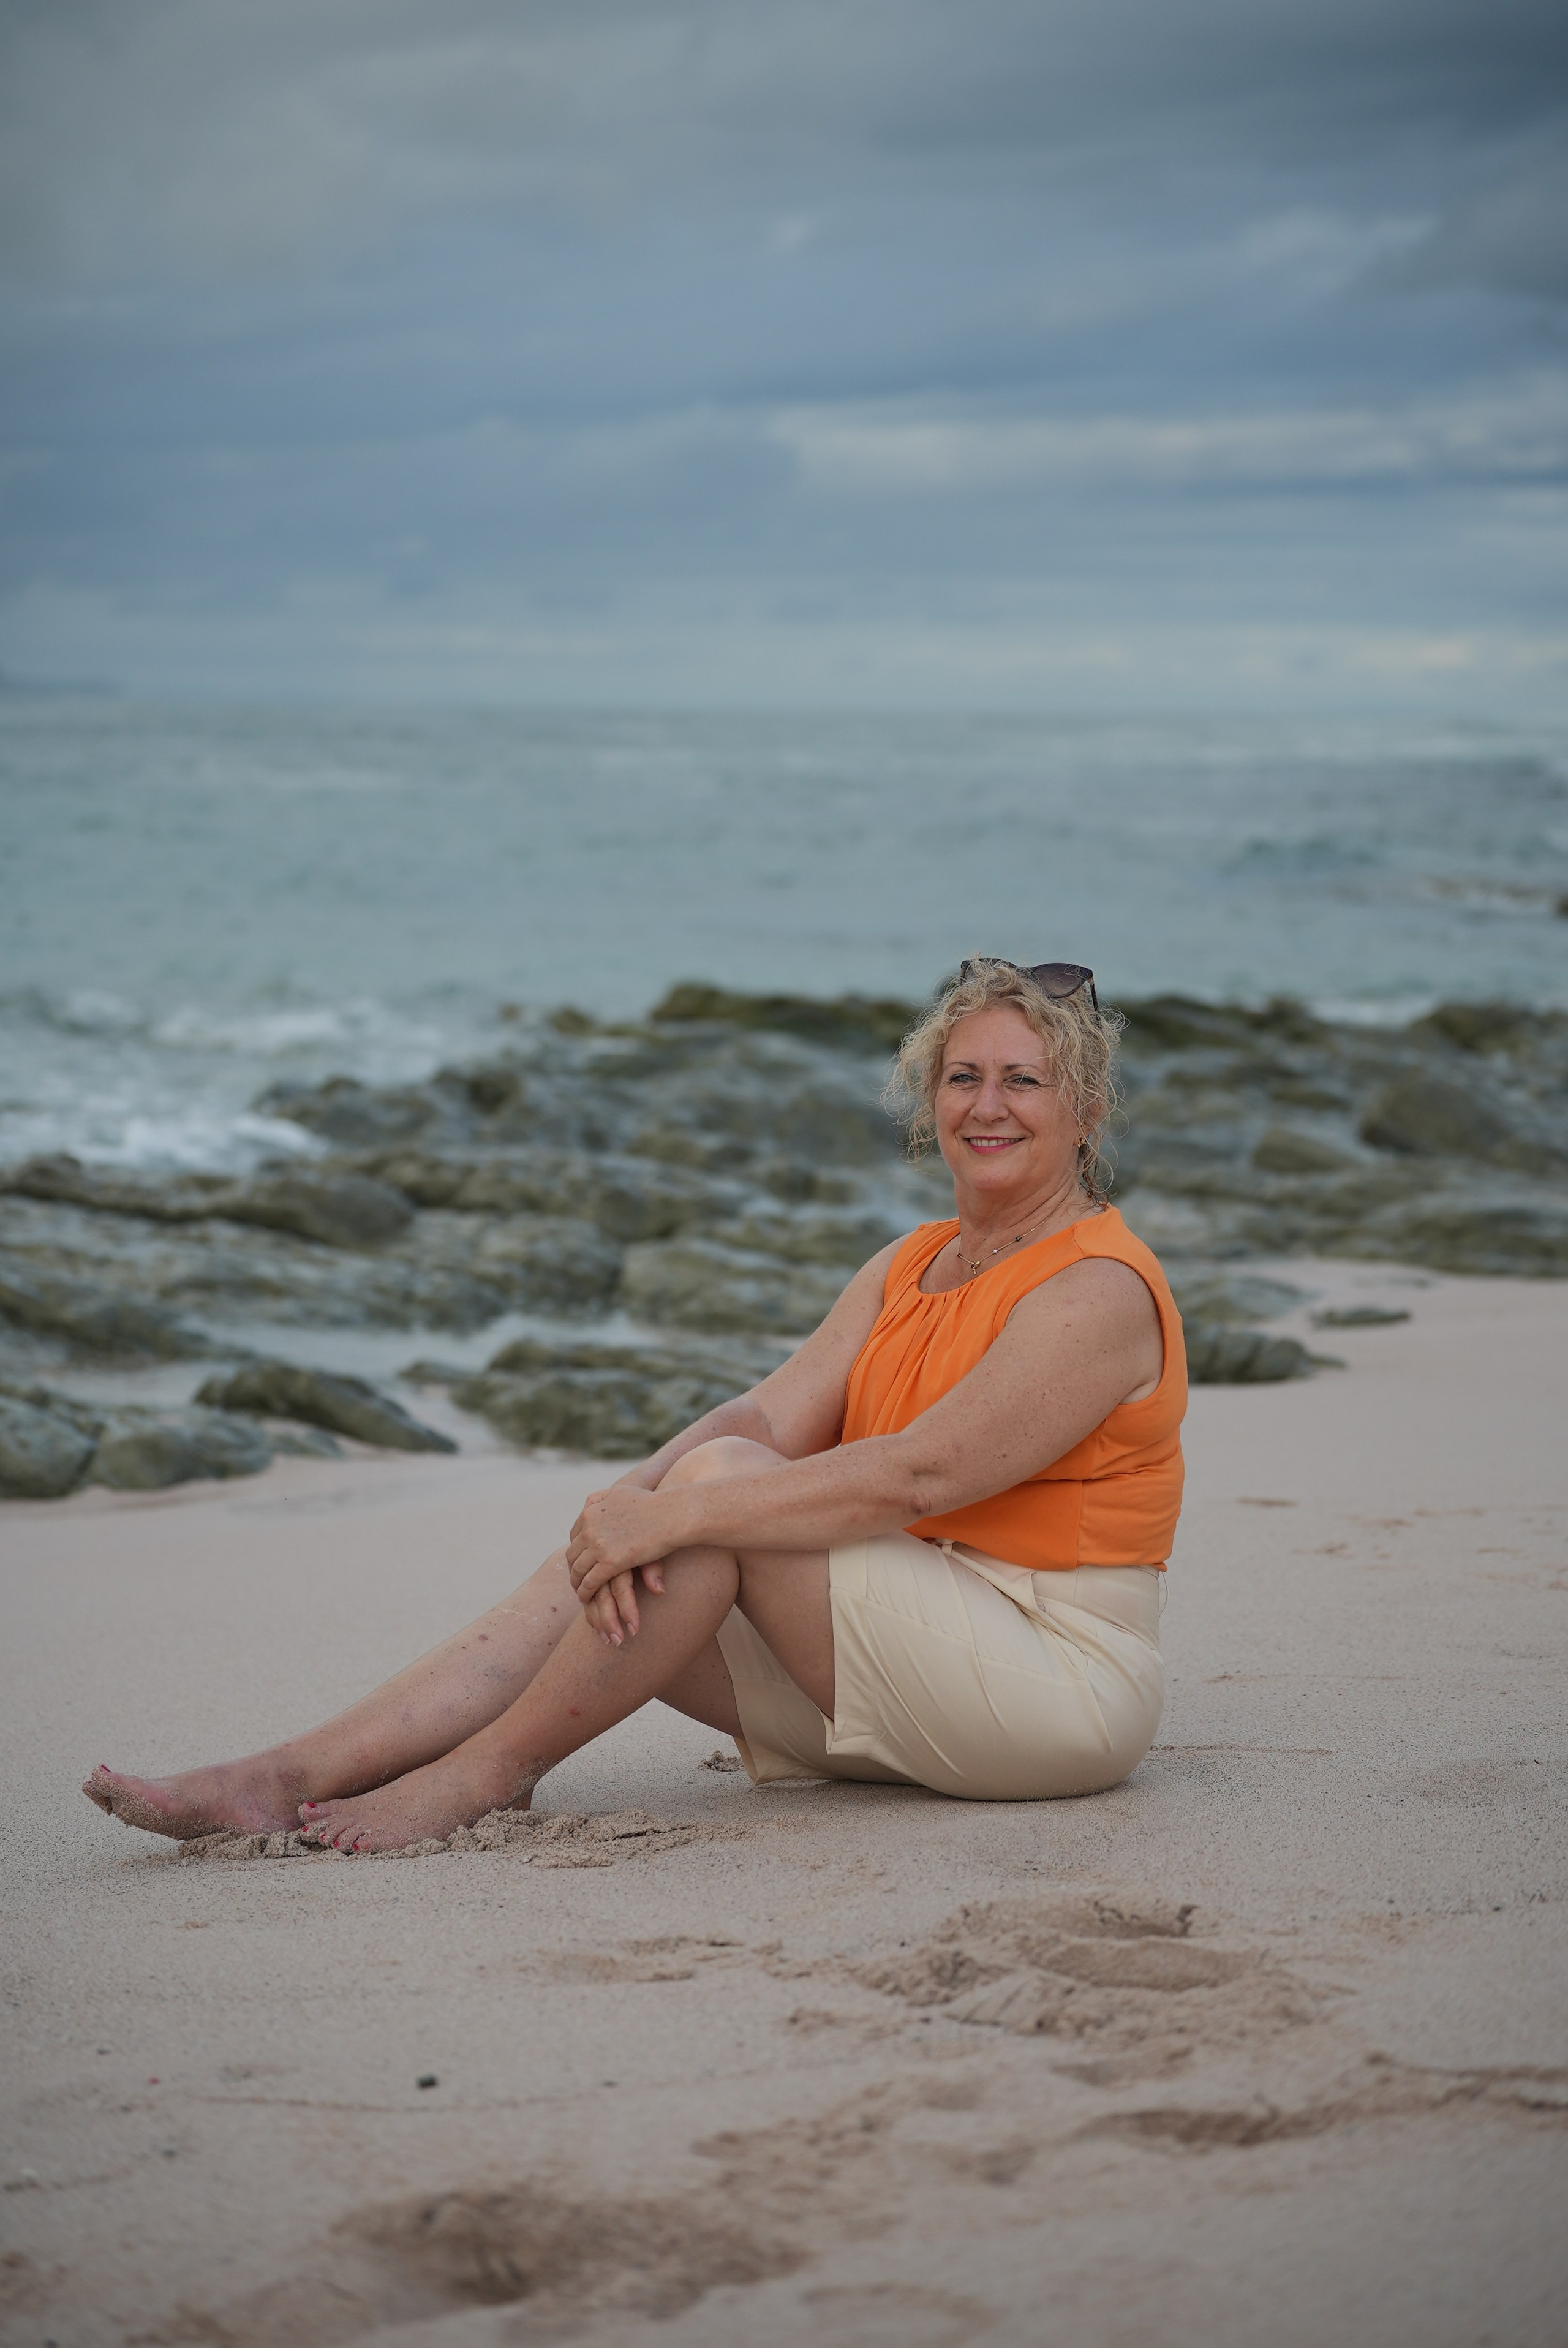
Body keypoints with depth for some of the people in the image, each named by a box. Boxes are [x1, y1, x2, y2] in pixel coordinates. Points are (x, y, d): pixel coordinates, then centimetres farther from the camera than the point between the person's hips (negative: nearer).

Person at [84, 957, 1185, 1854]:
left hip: (1058, 1677, -7)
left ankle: (489, 1770, -15)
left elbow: (920, 1473, -23)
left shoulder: (1100, 1288, -12)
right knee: (604, 1570, -11)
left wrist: (675, 1511, -26)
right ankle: (287, 1779, -18)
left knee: (721, 1483, -23)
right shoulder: (908, 1269, 14)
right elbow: (772, 1416, 1)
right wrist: (630, 1504, -20)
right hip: (910, 1664, 8)